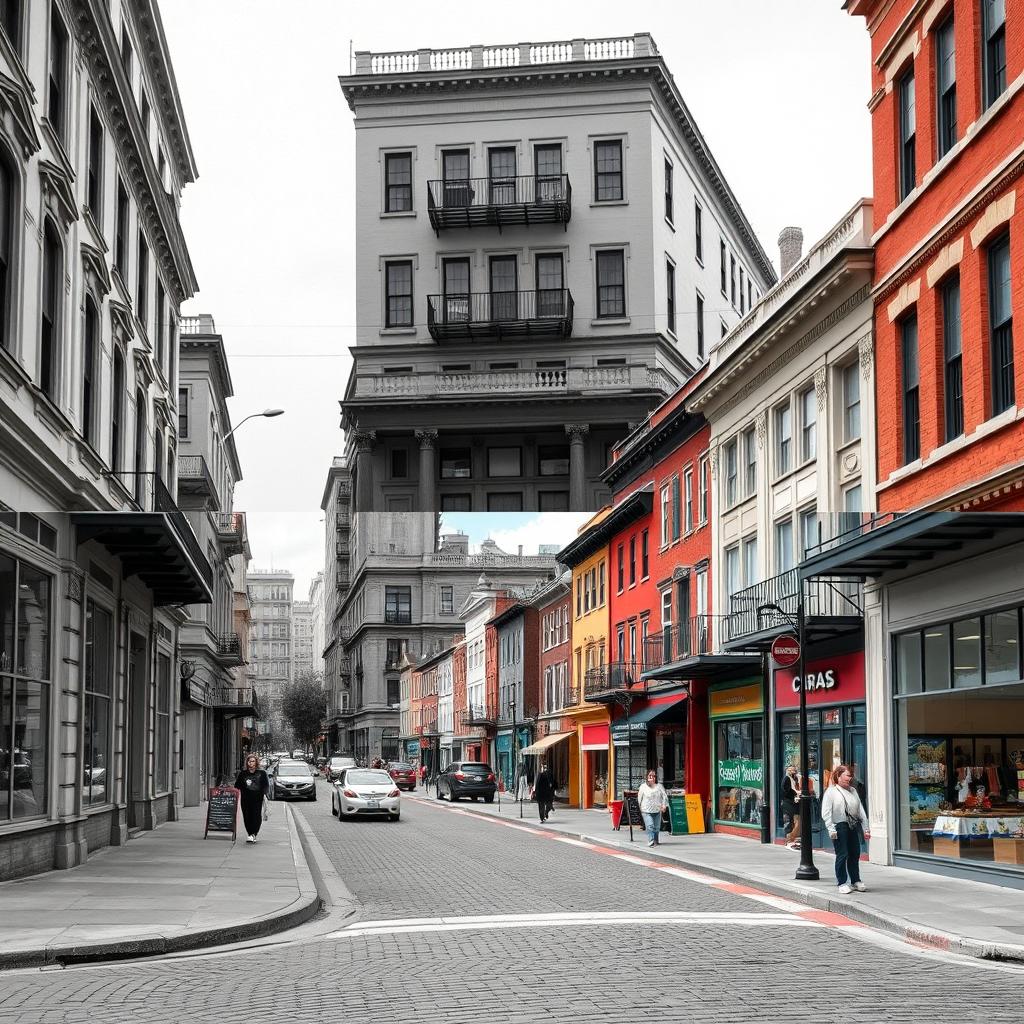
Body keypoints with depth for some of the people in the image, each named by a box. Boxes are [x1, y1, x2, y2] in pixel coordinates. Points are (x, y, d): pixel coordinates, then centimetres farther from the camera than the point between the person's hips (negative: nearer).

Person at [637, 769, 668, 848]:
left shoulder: (659, 786, 7)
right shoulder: (643, 786, 4)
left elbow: (664, 796, 5)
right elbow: (639, 797, 9)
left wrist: (664, 805, -8)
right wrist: (640, 807, 8)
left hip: (657, 810, 3)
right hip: (646, 810, -2)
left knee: (657, 827, 8)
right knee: (650, 826, -16)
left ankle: (656, 841, 24)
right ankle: (651, 841, -20)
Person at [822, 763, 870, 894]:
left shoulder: (853, 791, 16)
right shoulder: (831, 791, -2)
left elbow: (861, 810, 17)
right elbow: (826, 813, -7)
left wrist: (866, 828, 12)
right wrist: (831, 829, -16)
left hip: (853, 826, 6)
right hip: (839, 826, -6)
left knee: (855, 854, 9)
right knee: (842, 855, -4)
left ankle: (855, 881, 22)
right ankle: (842, 883, 5)